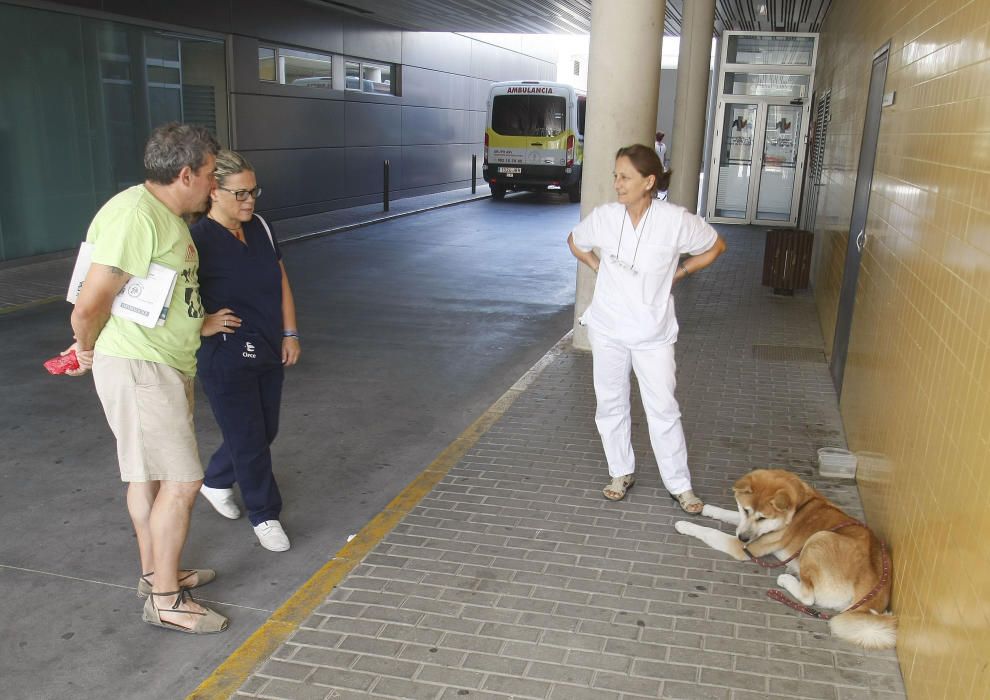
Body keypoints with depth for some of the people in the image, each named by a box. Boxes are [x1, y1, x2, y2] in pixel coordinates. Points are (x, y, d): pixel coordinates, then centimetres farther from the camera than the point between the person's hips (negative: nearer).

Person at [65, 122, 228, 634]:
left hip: (168, 365, 10)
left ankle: (156, 573, 35)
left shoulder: (167, 216, 12)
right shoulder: (135, 215, -22)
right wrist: (90, 351, -6)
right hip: (138, 368, -10)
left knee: (149, 473, 19)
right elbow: (88, 309, -23)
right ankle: (166, 600, 8)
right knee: (181, 481, -6)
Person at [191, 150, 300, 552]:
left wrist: (290, 333, 6)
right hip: (226, 359, -7)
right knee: (249, 440, 3)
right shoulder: (198, 239, -17)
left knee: (264, 431, 18)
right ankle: (264, 516, 22)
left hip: (269, 352, 7)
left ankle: (214, 481, 44)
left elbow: (281, 281, 11)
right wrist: (202, 325, -17)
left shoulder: (259, 228, 4)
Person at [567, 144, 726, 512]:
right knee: (611, 403, 13)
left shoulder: (676, 220, -15)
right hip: (607, 329, 2)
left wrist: (678, 272, -2)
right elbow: (575, 241, 14)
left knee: (663, 409, 4)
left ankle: (679, 484, 20)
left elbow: (715, 246, 3)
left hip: (653, 333, -2)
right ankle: (621, 472, 32)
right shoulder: (604, 216, -9)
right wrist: (599, 267, 3)